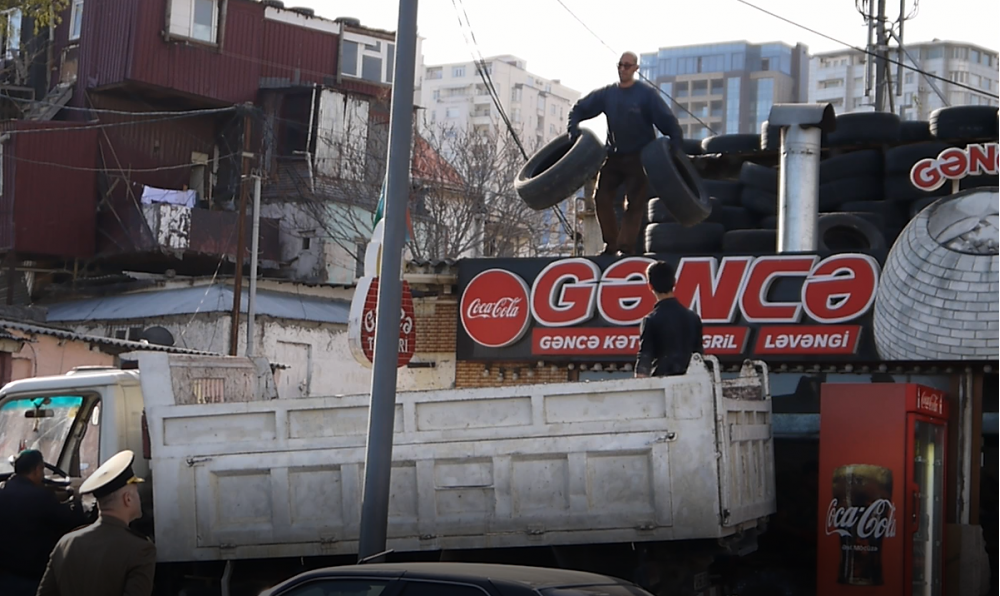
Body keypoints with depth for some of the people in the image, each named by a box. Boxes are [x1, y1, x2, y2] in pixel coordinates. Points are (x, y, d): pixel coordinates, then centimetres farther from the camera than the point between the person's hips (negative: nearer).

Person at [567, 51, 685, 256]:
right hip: (613, 155, 4)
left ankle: (626, 247, -4)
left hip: (638, 158, -4)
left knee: (635, 203, -5)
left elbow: (668, 121, -12)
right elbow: (579, 109, 12)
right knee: (602, 197, -1)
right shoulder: (606, 94, 4)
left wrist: (676, 145, -25)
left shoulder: (647, 94, -8)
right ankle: (611, 243, 9)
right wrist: (574, 129, -5)